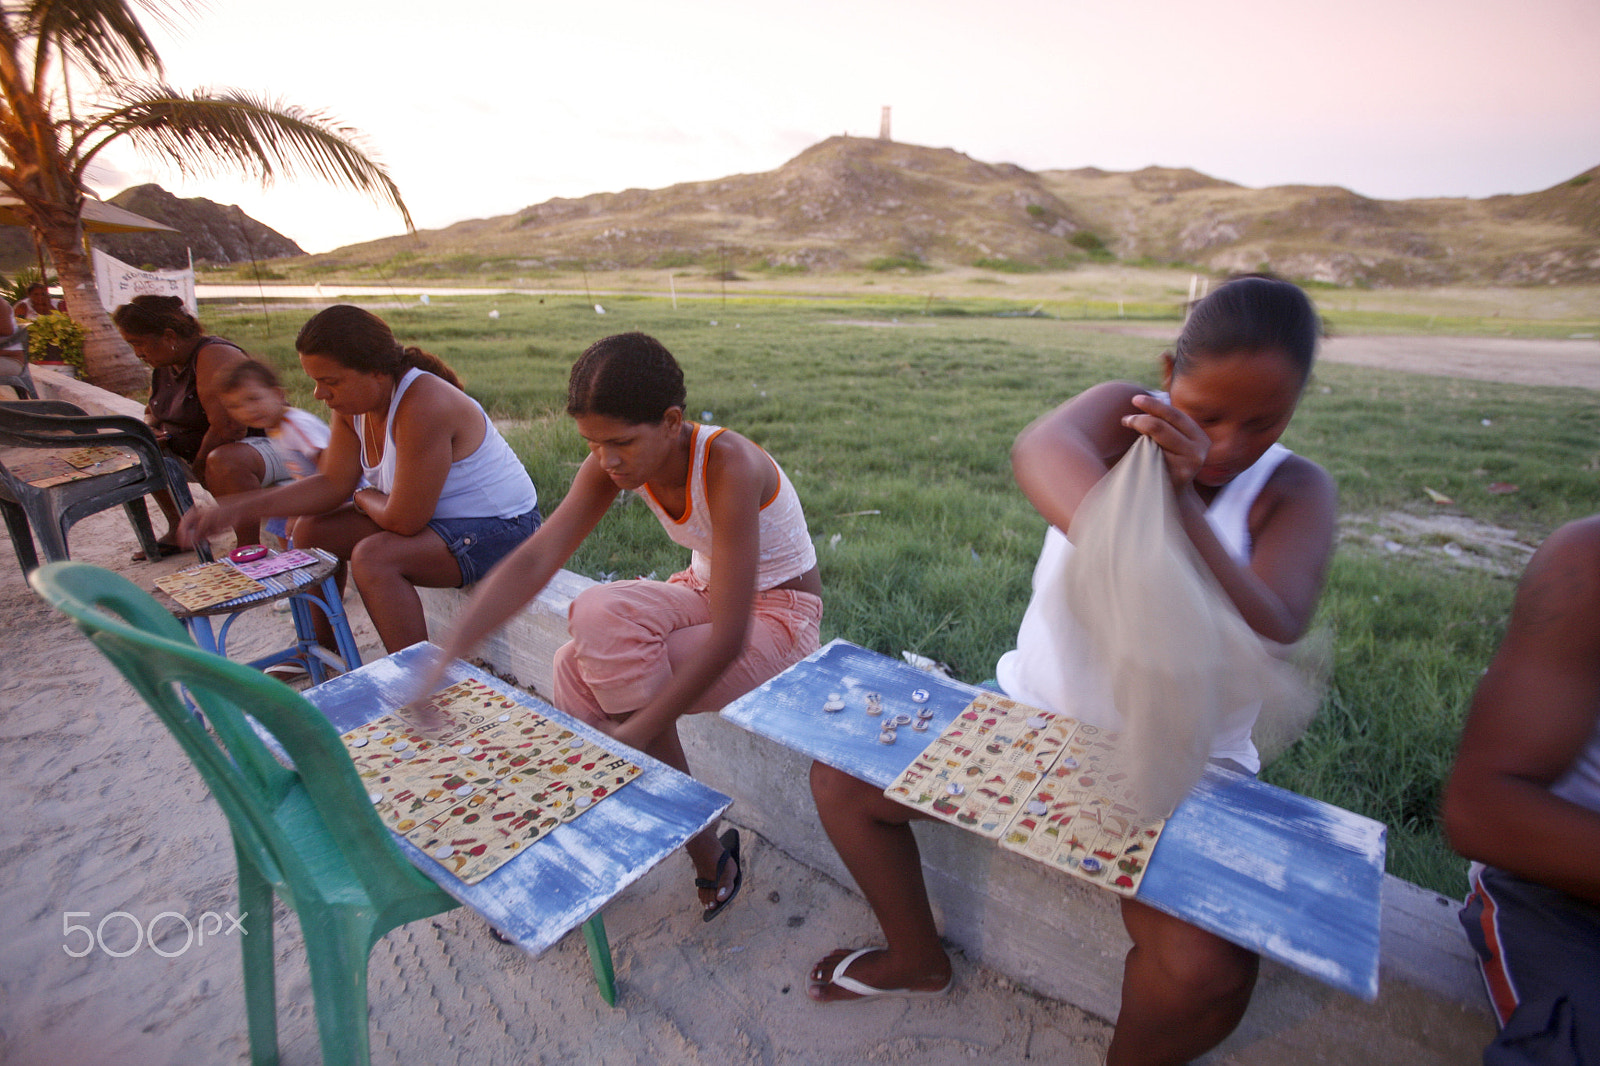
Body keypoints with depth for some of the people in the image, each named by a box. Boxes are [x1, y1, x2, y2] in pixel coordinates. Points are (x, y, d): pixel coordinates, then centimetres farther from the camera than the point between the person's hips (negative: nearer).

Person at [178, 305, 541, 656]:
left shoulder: (422, 406, -30)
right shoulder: (353, 404, -1)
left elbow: (405, 519, -27)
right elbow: (332, 484, 5)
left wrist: (364, 498, -5)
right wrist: (234, 510, -2)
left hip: (498, 529, -10)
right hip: (435, 513, 10)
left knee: (374, 557, -30)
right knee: (311, 529, 11)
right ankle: (322, 650, 30)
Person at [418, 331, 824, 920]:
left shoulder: (729, 464, -31)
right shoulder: (611, 463, -11)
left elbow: (728, 637, -33)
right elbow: (533, 561, -17)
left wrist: (634, 733, -30)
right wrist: (443, 660, -28)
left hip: (777, 616, -6)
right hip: (704, 591, 6)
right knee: (579, 671, -18)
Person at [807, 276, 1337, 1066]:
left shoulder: (1292, 492, -7)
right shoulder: (1123, 414, -8)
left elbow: (1269, 637, -24)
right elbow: (1041, 449, -34)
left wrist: (1182, 502, -36)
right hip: (1033, 710, 2)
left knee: (1208, 968, -26)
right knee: (839, 778, -2)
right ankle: (917, 961, 26)